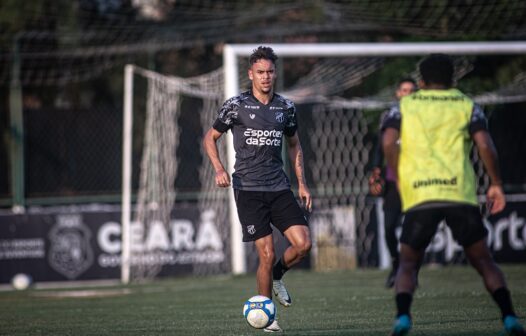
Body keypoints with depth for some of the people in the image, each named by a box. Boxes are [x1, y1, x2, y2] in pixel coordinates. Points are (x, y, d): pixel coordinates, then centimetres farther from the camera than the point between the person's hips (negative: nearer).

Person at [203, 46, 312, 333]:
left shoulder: (286, 107, 9)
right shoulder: (236, 105, -2)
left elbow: (294, 146, 21)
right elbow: (210, 137, 7)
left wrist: (301, 184, 14)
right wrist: (219, 169, -9)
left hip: (279, 188, 4)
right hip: (248, 188, -4)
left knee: (303, 244, -11)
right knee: (267, 253, -9)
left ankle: (276, 276, 21)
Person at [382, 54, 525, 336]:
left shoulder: (404, 106, 14)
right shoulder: (467, 106, 13)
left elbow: (388, 143, -2)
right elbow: (485, 145, 0)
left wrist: (399, 179, 9)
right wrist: (496, 184, 7)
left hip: (418, 196, 0)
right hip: (460, 195, 0)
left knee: (408, 264, 9)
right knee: (483, 261, 10)